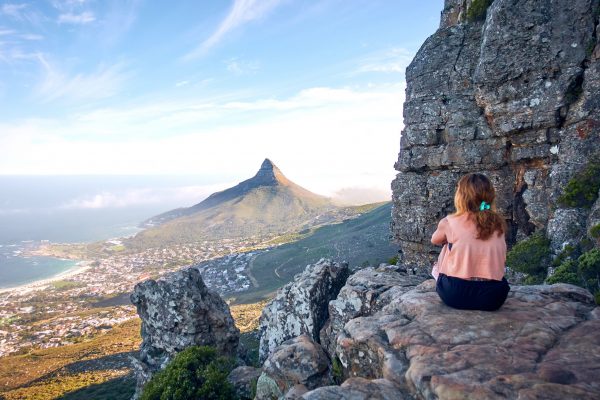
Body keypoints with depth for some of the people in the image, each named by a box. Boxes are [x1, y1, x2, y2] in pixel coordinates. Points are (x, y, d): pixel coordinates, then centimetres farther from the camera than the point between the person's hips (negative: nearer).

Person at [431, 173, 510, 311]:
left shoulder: (449, 222, -6)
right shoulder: (498, 223, 1)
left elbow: (435, 240, 16)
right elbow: (501, 258, 13)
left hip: (454, 294, -2)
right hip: (493, 296, 2)